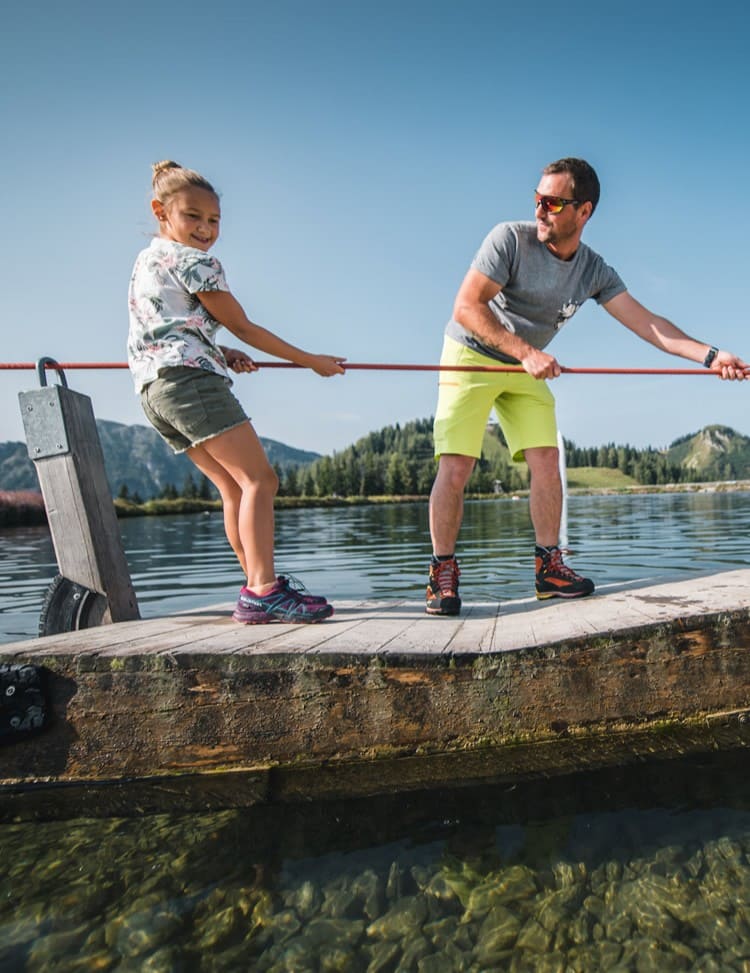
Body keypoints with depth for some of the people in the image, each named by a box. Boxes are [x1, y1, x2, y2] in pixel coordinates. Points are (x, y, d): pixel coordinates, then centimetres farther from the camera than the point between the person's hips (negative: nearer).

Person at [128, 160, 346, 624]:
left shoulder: (145, 260, 26)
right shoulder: (195, 261, -2)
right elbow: (243, 328, -2)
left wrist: (222, 352, 13)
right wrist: (312, 361, 5)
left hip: (154, 388, 10)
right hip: (191, 378, -9)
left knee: (234, 487, 9)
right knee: (259, 479, -16)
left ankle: (259, 588, 9)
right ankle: (263, 591, -26)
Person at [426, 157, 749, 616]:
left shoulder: (594, 271, -3)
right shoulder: (510, 238, -17)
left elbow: (645, 321, -7)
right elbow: (466, 307, -23)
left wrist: (710, 355, -19)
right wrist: (526, 352, -31)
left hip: (526, 370, 5)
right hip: (471, 358, -4)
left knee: (546, 463, -4)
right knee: (455, 468, -14)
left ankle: (550, 566, 7)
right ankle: (444, 573, -3)